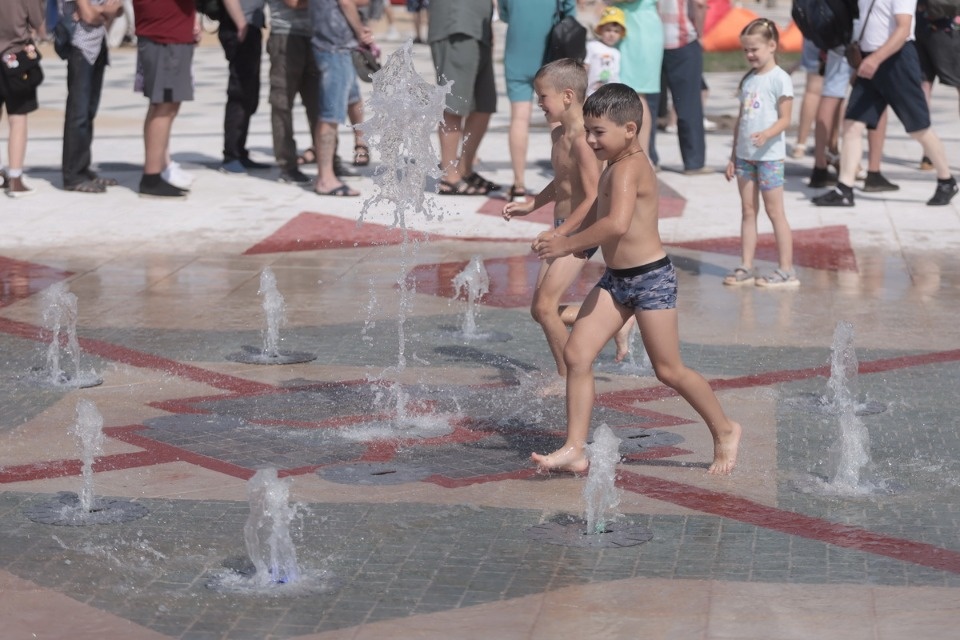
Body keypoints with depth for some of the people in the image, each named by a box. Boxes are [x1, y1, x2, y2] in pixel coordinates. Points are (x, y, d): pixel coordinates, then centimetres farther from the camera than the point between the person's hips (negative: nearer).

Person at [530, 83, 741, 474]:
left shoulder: (628, 168, -21)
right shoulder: (614, 167, 10)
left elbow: (617, 223, -36)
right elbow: (596, 215, 23)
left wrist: (568, 244, -28)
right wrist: (568, 242, 6)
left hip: (650, 277, -9)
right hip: (616, 279, 9)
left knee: (668, 370, 3)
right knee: (576, 354, -1)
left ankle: (725, 431, 24)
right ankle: (574, 450, 1)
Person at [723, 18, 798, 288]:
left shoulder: (779, 79, -8)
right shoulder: (748, 79, 14)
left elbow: (785, 119, -13)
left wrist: (766, 135, -31)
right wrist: (733, 155, 15)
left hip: (769, 155, -7)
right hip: (745, 155, 7)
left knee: (775, 211, -4)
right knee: (747, 211, 8)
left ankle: (786, 271, 0)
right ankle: (746, 267, 11)